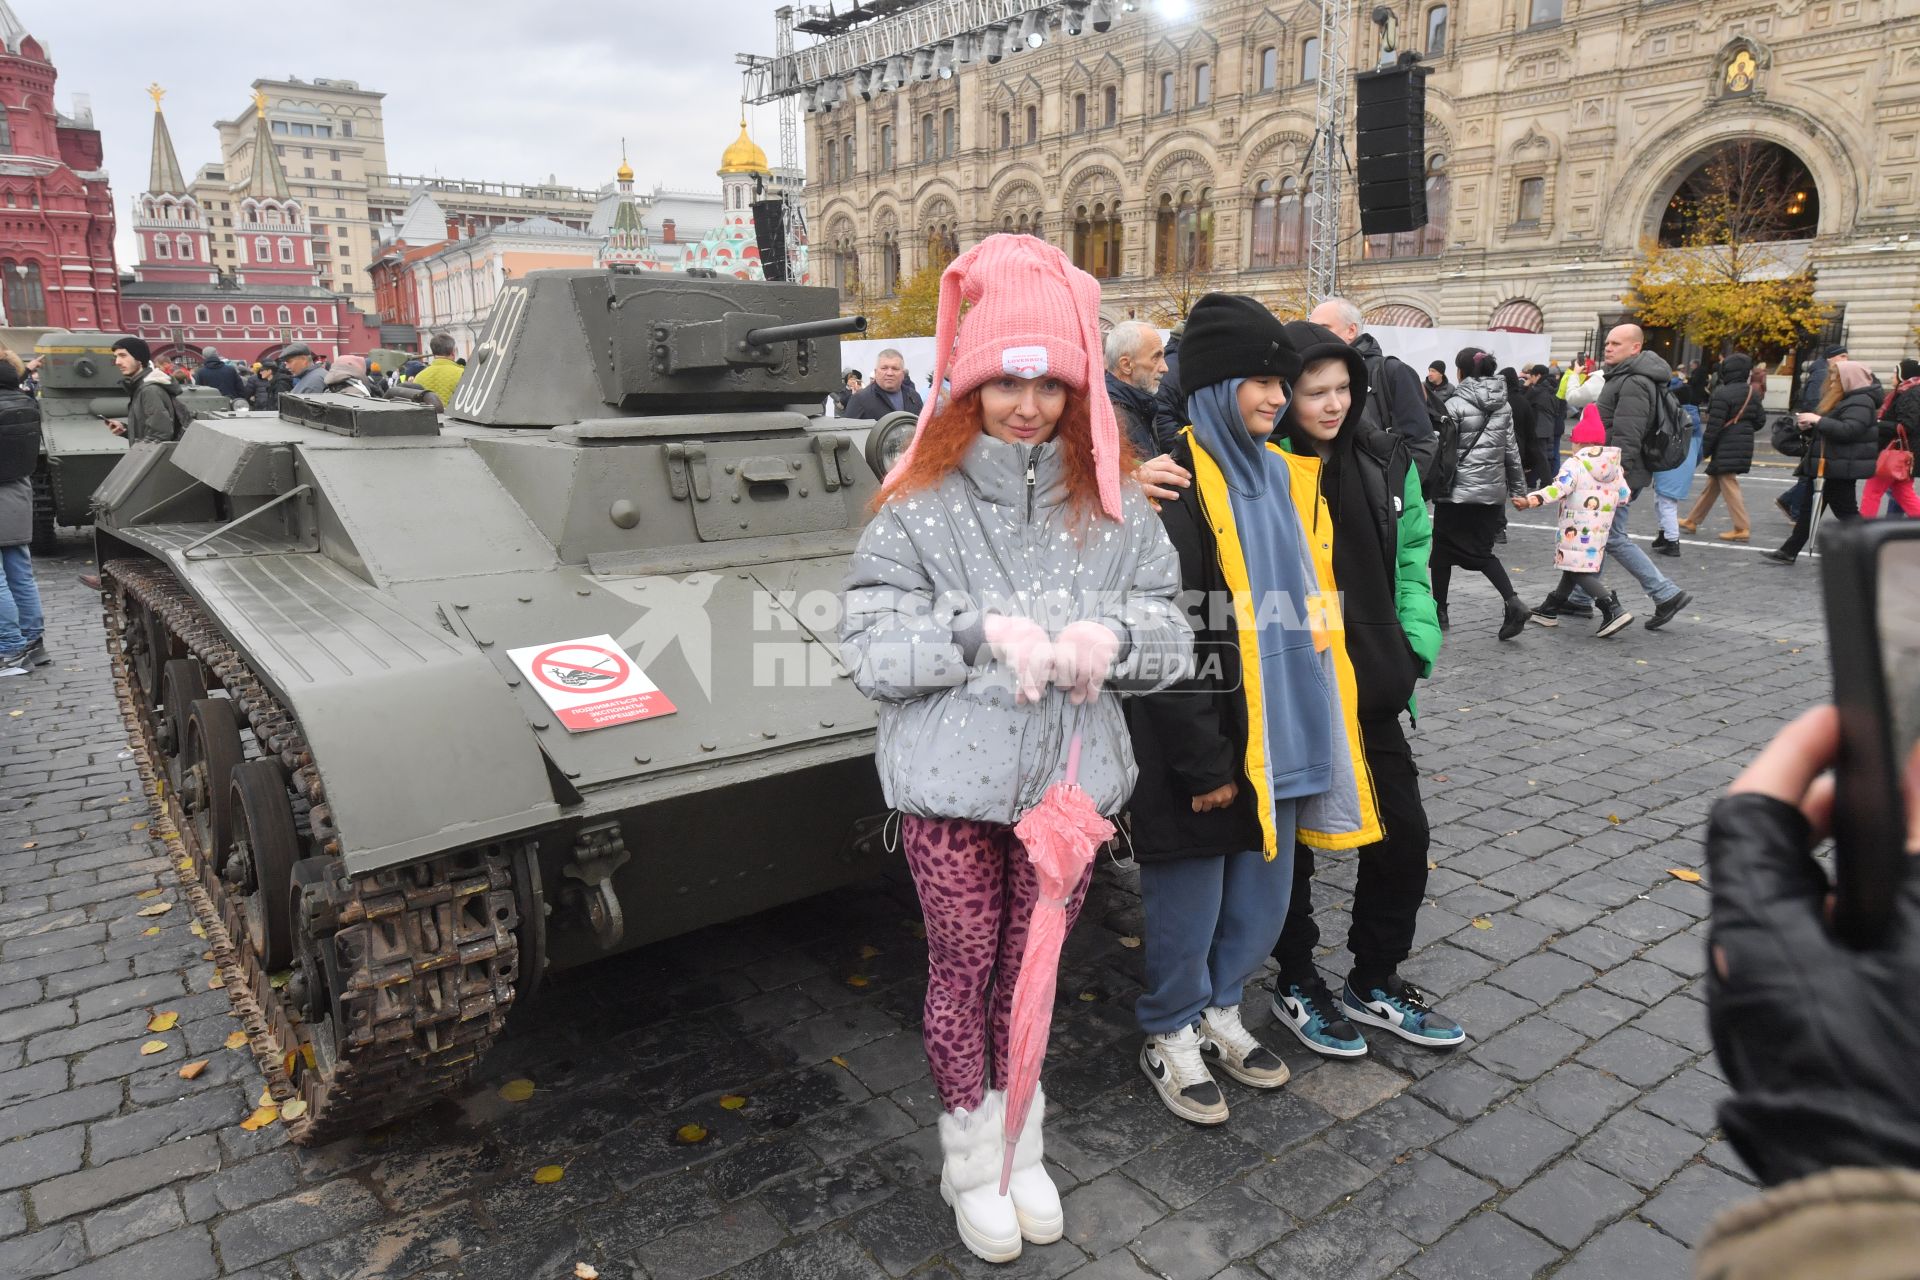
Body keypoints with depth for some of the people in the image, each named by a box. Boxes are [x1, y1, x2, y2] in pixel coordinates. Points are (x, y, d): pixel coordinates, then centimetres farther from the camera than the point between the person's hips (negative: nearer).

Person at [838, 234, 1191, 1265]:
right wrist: (982, 629, -26)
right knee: (964, 971, 13)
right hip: (953, 784, -2)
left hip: (1068, 777, 3)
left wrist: (1112, 631, -20)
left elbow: (1174, 630, 1)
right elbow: (869, 648, -12)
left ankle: (1021, 1143, 41)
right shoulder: (922, 502, -7)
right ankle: (971, 1159, 36)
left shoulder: (1111, 500, 1)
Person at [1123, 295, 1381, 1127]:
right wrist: (1203, 761, -17)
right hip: (1197, 746, -7)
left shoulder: (1290, 478, 10)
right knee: (1190, 898, 8)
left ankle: (1218, 1012, 40)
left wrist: (1310, 732, 14)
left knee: (1263, 897, 18)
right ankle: (1171, 1037, 29)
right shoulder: (1175, 486, -14)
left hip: (1279, 735, 7)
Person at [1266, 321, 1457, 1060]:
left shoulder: (1385, 460, 4)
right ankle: (1295, 986, 31)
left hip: (1370, 685, 6)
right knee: (1291, 839, 10)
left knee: (1403, 832, 12)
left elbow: (1412, 555, 13)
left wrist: (1417, 642, 4)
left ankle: (1374, 984, 32)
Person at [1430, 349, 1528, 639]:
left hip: (1458, 490, -6)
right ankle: (1511, 601, -7)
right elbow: (1511, 450, 11)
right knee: (1481, 551, 12)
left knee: (1443, 550, 9)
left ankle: (1439, 611, 15)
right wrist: (1518, 487, 18)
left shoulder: (1456, 405, -11)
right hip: (1492, 490, 6)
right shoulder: (1503, 406, 7)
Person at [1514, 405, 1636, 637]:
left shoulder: (1574, 465, -12)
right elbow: (1624, 496, 11)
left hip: (1576, 532, -8)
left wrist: (1531, 500, -28)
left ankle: (1613, 610, -19)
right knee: (1574, 567, 18)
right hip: (1600, 531, 8)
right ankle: (1550, 608, 30)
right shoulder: (1615, 467, 11)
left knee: (1580, 572, -8)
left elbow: (1558, 489, -24)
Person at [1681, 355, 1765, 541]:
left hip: (1725, 449, -8)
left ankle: (1742, 528, -3)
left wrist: (1704, 449, -10)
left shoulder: (1722, 394, -17)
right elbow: (1760, 420, 11)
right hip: (1744, 446, 8)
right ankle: (1692, 521, 25)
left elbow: (1714, 426, -18)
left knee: (1729, 485, -2)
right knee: (1712, 484, 16)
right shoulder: (1753, 393, 7)